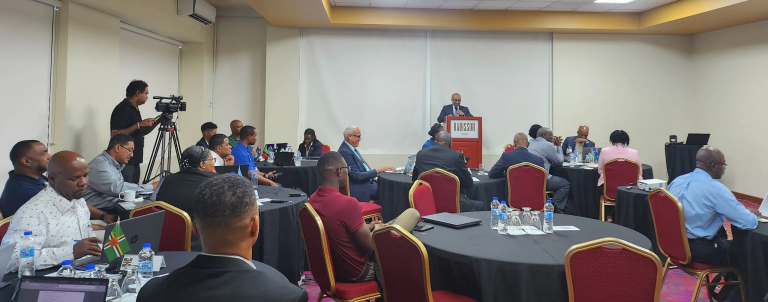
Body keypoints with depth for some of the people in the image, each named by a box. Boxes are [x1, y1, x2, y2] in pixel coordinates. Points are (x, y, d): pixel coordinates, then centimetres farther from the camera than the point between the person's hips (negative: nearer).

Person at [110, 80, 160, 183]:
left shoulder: (134, 109, 14)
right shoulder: (122, 109, -14)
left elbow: (141, 133, 20)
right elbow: (116, 135, -22)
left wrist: (157, 122, 8)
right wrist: (139, 124, -22)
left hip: (134, 161, 9)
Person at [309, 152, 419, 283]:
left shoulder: (312, 200, -4)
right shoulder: (347, 203, -30)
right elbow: (370, 246, -19)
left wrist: (366, 227, 11)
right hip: (358, 272, -8)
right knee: (412, 213, -1)